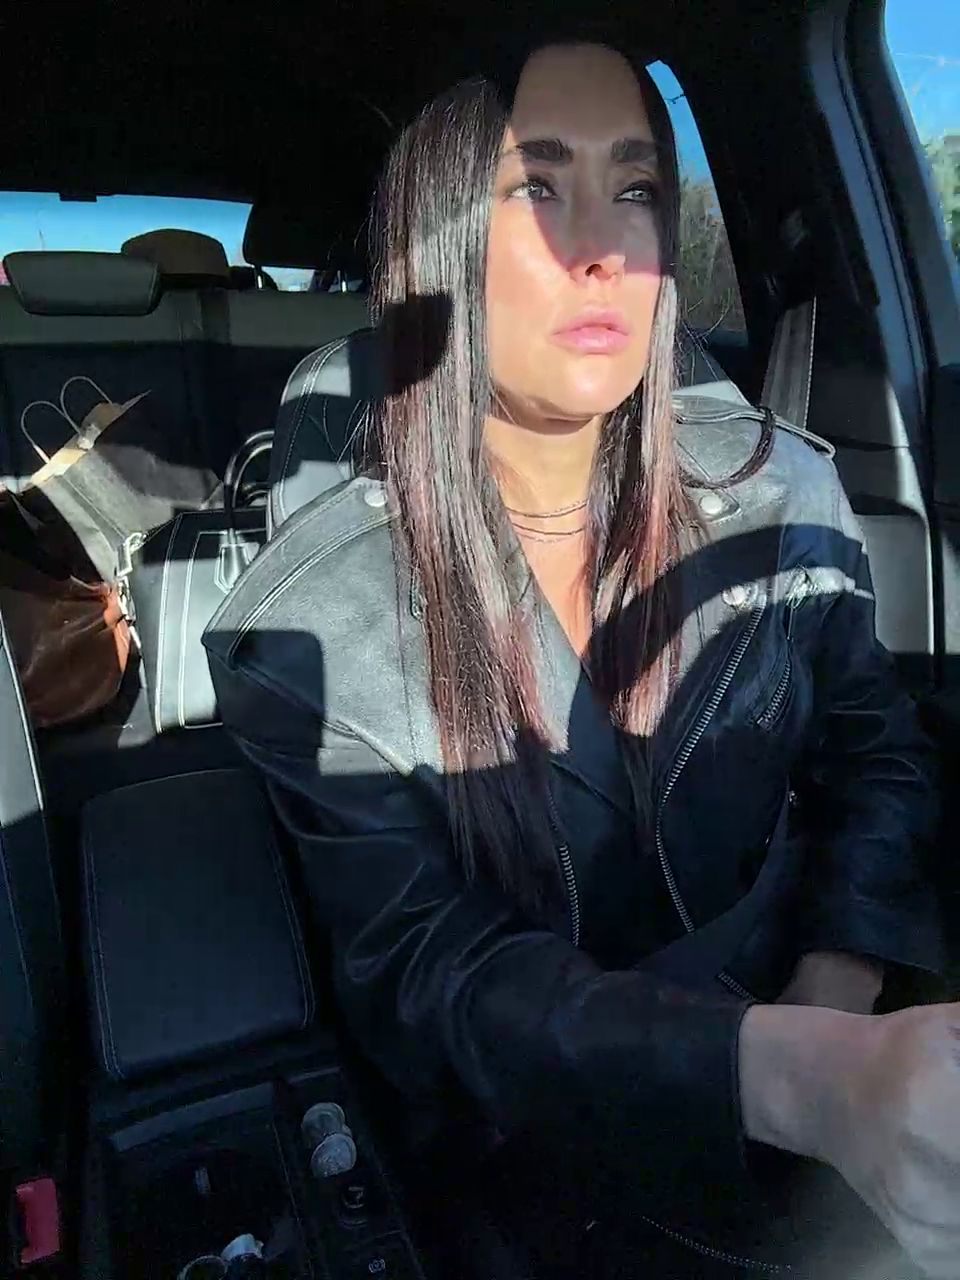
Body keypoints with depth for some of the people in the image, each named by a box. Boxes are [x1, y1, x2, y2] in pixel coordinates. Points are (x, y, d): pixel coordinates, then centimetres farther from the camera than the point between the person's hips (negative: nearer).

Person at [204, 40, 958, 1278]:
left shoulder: (777, 490, -6)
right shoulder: (313, 620, -15)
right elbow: (419, 968, -17)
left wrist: (833, 1013, -13)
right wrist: (793, 1075, -32)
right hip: (546, 1155, -4)